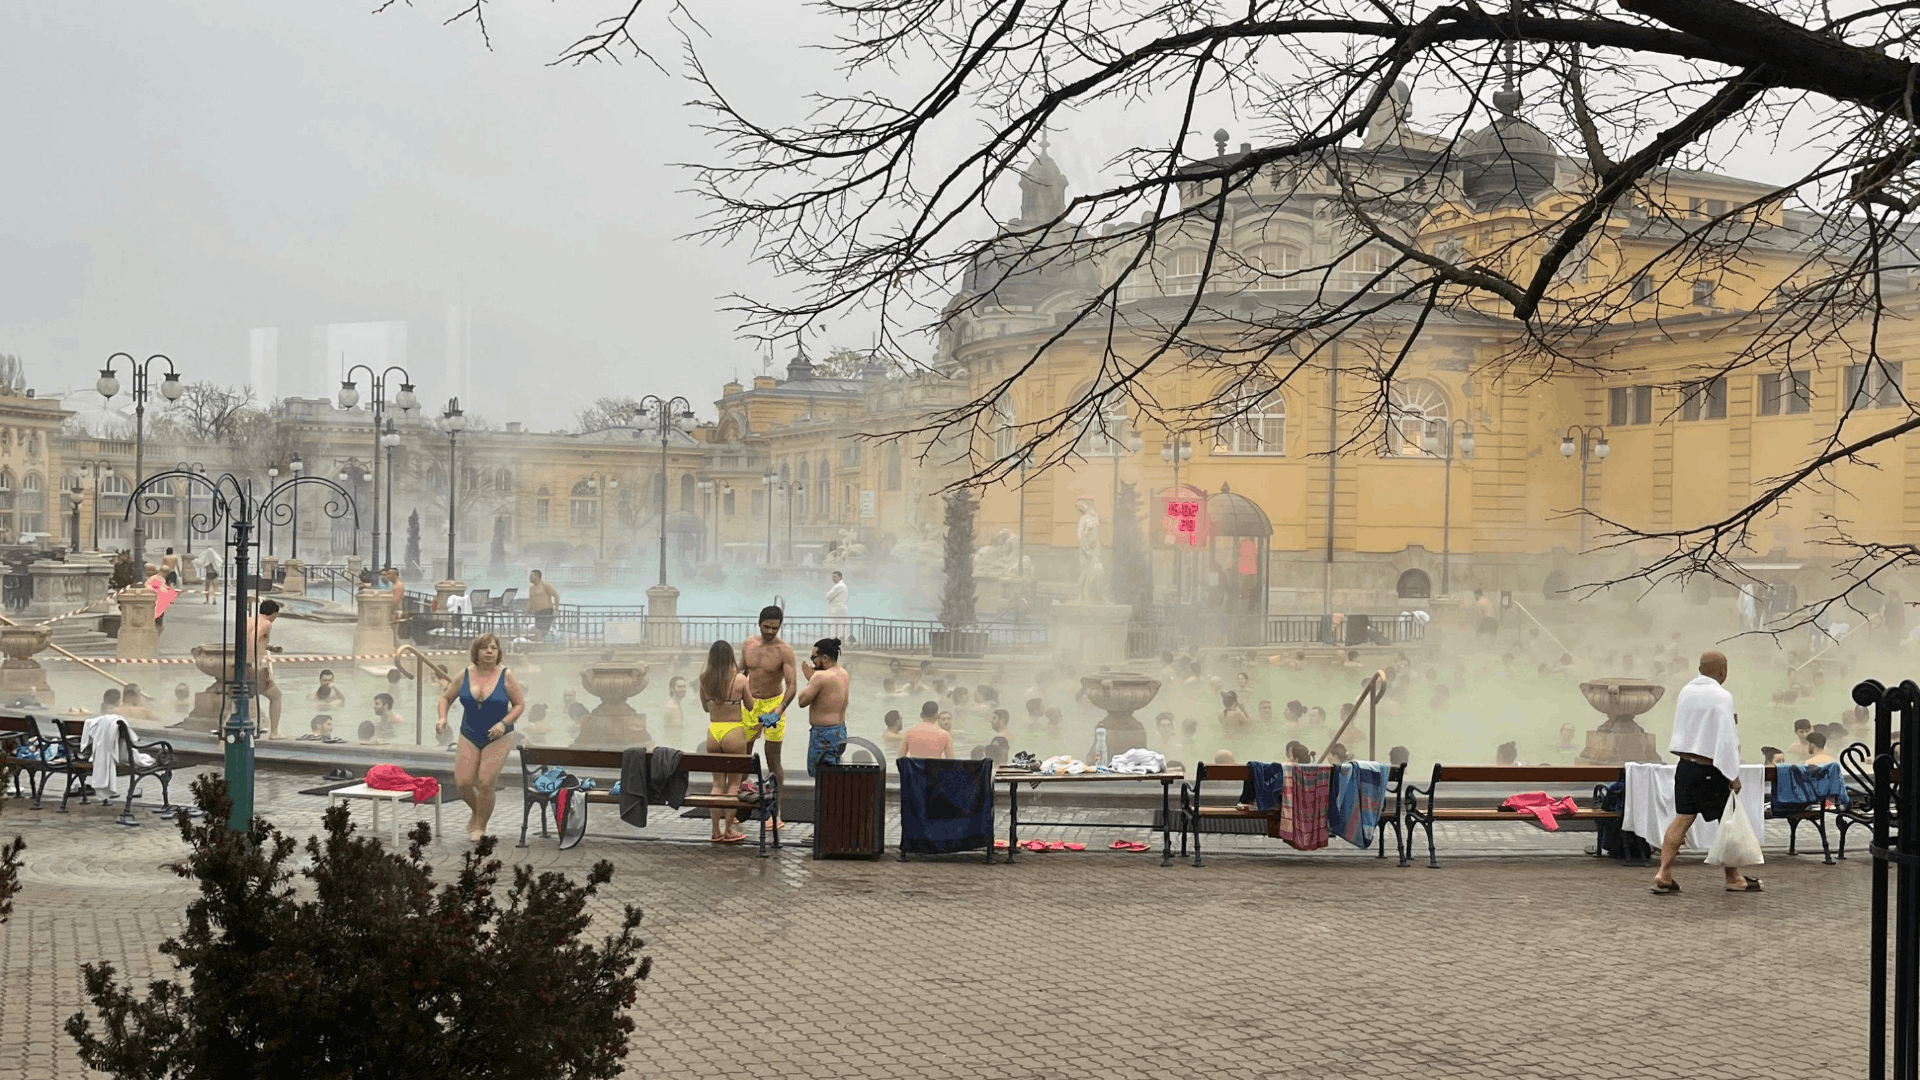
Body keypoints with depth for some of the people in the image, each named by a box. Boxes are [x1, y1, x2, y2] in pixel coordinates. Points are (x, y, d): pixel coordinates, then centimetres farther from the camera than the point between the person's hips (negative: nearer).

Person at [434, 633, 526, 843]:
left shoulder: (506, 676, -7)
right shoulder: (465, 675, 0)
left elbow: (520, 704, -2)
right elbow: (446, 698, 11)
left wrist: (504, 723, -16)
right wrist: (442, 718, -7)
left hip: (498, 738, -3)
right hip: (469, 737, 3)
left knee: (485, 783, -10)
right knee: (462, 782, -6)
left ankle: (481, 827, 10)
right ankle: (476, 812, 27)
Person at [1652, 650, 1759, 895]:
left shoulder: (1685, 692, 6)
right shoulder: (1721, 697, -15)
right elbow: (1726, 738, -18)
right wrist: (1733, 775, -15)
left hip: (1684, 763, 6)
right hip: (1709, 770, -6)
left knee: (1682, 819, 6)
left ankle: (1663, 874, -2)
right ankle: (1733, 877, 17)